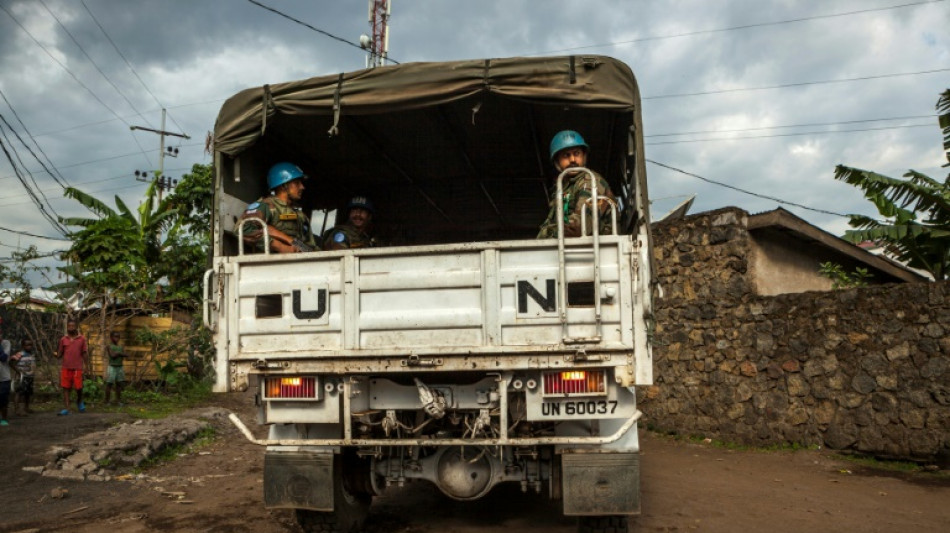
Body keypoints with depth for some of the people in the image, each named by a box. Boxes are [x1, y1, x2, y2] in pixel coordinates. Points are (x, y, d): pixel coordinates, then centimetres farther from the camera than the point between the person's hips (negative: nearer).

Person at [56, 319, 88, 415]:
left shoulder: (82, 339, 2)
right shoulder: (63, 339, 7)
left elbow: (85, 353, 4)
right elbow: (59, 354, 11)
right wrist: (56, 355, -12)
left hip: (77, 368, -2)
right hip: (66, 368, 2)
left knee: (78, 387, 0)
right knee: (66, 388, 1)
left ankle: (79, 401, 29)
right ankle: (66, 408, 5)